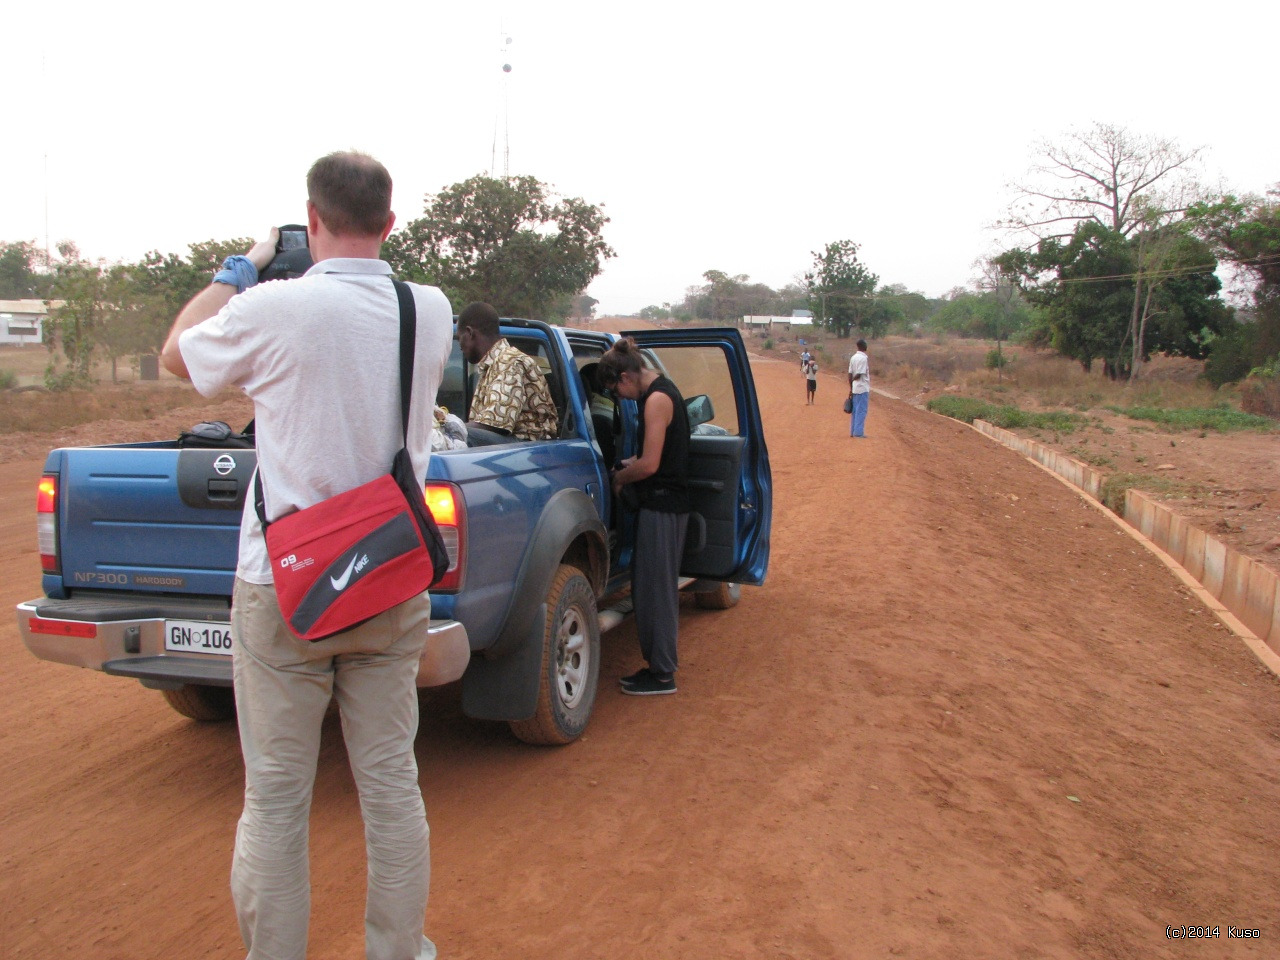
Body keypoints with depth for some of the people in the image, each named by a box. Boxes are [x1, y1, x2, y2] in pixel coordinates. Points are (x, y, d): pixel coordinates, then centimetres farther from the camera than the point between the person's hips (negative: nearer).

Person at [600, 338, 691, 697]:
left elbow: (649, 464, -20)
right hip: (667, 502, 10)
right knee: (657, 586, 15)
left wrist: (619, 478, -4)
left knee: (654, 589, -2)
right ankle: (660, 662, 24)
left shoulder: (656, 399, -18)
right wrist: (631, 463, 11)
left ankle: (662, 674, 6)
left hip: (661, 505, -10)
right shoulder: (663, 391, 13)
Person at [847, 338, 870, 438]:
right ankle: (858, 432, -2)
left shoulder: (853, 358, 8)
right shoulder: (863, 358, -15)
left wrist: (850, 388, 12)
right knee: (861, 411, -3)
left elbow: (850, 374, 8)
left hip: (855, 388, 7)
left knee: (855, 410, 12)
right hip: (862, 388, -7)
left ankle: (852, 431, 14)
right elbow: (859, 374, -19)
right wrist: (853, 379, 2)